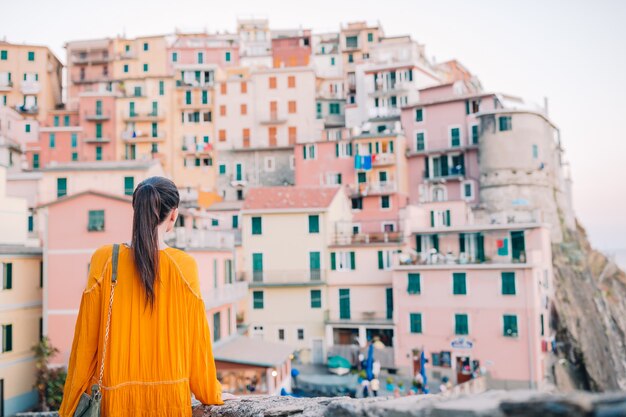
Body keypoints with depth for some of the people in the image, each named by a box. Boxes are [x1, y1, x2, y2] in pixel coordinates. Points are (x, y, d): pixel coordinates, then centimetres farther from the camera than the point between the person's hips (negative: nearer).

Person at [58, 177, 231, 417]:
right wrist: (211, 394, 12)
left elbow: (86, 338, -4)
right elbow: (196, 337, -3)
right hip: (171, 397, 0)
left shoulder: (105, 260, -9)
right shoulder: (184, 265, -10)